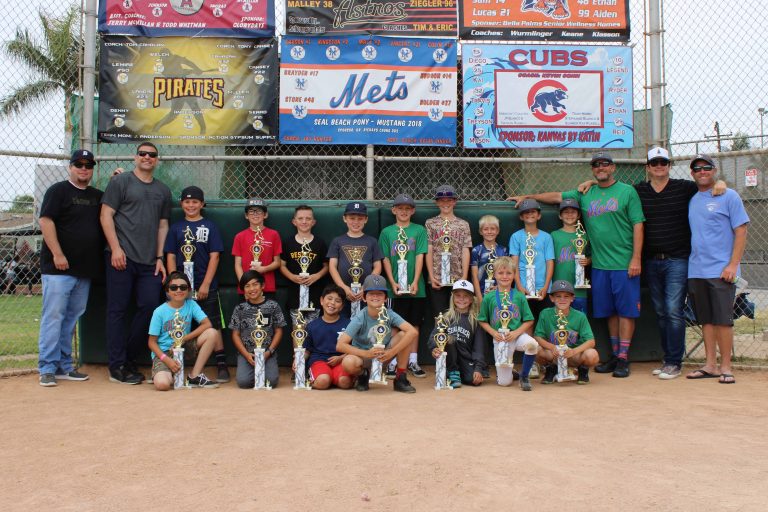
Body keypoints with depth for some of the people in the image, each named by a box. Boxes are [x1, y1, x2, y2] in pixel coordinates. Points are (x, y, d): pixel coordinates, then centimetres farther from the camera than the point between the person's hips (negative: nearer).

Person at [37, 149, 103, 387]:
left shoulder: (98, 196, 17)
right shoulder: (58, 191, -2)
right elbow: (45, 221, -10)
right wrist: (57, 254, -18)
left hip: (85, 269, 6)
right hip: (59, 268, -6)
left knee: (71, 318, 10)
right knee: (53, 316, -6)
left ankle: (64, 366, 17)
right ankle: (47, 369, -1)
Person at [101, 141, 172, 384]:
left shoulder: (163, 190, 18)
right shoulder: (121, 181, 4)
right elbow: (106, 215, -2)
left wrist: (159, 258, 9)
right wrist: (115, 248, -11)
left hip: (149, 261, 5)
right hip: (122, 257, -4)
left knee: (150, 306, -1)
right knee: (117, 310, -1)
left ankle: (130, 358, 16)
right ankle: (117, 366, 6)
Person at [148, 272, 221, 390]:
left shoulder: (191, 304, -3)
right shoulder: (159, 312, -9)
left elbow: (207, 324, -12)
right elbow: (152, 342, -6)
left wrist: (184, 338, -18)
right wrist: (167, 360, -21)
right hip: (163, 352, -4)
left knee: (212, 333, -21)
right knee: (162, 384, -33)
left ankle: (195, 376, -11)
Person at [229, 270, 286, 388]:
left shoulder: (273, 306, 2)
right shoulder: (240, 308, 5)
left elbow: (278, 332, 4)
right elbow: (235, 334, 5)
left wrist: (268, 352, -9)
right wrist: (246, 354, -9)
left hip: (267, 353, -1)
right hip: (246, 353, 1)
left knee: (271, 381, -22)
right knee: (243, 381, -22)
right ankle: (253, 370, 12)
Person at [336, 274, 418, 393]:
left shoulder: (389, 314, -13)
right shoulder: (359, 319, -20)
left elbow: (412, 331, -26)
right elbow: (340, 345, -27)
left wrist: (392, 352, -33)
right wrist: (366, 353, -37)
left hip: (385, 356, 3)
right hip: (363, 356, -2)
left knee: (404, 334, -20)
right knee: (348, 362, -37)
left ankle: (401, 378, -8)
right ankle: (363, 375, 1)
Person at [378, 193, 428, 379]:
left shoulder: (419, 230, 4)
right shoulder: (387, 232, 5)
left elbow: (420, 257, -2)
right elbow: (386, 260, 2)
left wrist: (415, 282, -11)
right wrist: (393, 283, -8)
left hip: (415, 287, 1)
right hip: (395, 287, 0)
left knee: (414, 324, 8)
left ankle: (413, 361, 16)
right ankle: (394, 361, 10)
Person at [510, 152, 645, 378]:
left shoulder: (627, 191, 0)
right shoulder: (585, 194, 13)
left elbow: (638, 225, -4)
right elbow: (556, 196, 20)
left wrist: (636, 258, -11)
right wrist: (527, 196, 17)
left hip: (624, 264, -4)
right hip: (599, 264, 4)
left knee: (625, 310, -1)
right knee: (609, 311, 9)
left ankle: (623, 359, 4)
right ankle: (614, 355, 18)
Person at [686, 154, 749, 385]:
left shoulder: (729, 196, 0)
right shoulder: (691, 200, 16)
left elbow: (741, 231, -5)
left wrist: (733, 264, -15)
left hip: (721, 270, -5)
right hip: (695, 270, 5)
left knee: (723, 319, -5)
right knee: (706, 320, 9)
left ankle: (726, 367, 4)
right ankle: (710, 365, 16)